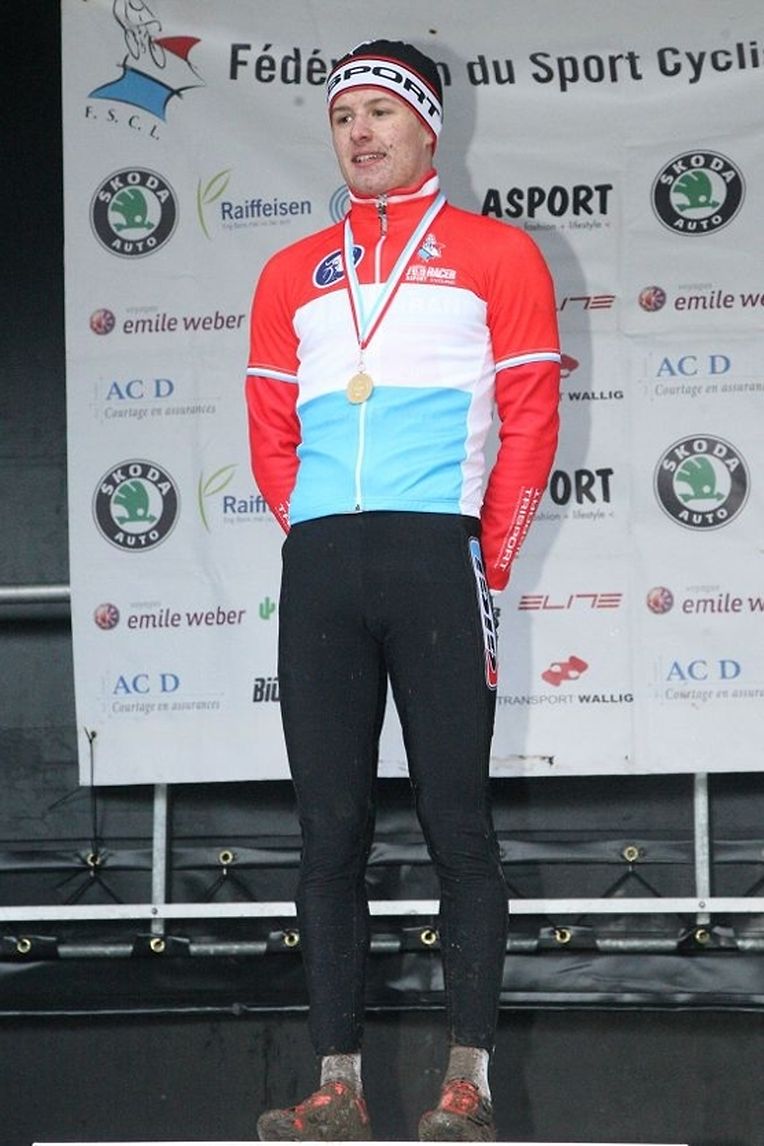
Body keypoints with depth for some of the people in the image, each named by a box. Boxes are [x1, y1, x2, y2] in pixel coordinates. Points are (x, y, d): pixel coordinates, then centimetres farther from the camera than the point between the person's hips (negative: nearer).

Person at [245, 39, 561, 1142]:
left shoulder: (496, 254, 8)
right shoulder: (293, 274, 19)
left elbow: (531, 418, 3)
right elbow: (271, 433, 18)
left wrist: (485, 563, -2)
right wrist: (325, 543, 8)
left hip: (438, 556, -3)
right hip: (318, 569, 4)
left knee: (457, 822, -4)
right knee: (330, 828, 1)